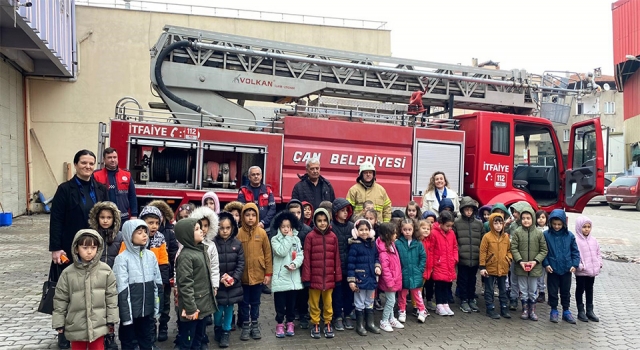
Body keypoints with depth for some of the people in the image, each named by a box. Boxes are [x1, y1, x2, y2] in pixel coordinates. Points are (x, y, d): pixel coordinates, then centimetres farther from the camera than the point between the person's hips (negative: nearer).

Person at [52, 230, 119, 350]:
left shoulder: (105, 270, -7)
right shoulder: (68, 273, -7)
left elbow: (111, 296, -2)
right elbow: (60, 299, 1)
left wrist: (111, 320, 0)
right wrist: (59, 323, 2)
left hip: (98, 325, 0)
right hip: (76, 326, 1)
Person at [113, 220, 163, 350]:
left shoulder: (151, 255, 3)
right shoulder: (122, 258, -11)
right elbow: (122, 290, -11)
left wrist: (157, 308, 7)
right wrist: (125, 315, -13)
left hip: (148, 310, 4)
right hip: (131, 310, -4)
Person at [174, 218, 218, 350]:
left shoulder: (202, 249, 8)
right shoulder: (185, 256, -18)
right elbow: (185, 285, -21)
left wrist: (212, 289, 17)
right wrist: (190, 308, -21)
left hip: (204, 303, 8)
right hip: (193, 306, -8)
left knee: (199, 339, 21)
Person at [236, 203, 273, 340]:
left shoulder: (262, 232, -4)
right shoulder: (238, 233, -7)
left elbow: (267, 253, -1)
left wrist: (268, 273, -3)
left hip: (258, 274, 1)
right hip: (243, 275, -1)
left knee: (255, 302, 15)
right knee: (245, 302, 13)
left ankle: (255, 325, 29)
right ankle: (246, 325, 27)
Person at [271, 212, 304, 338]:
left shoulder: (296, 239, 7)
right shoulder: (275, 239, -1)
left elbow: (300, 255, 0)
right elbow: (281, 252, -17)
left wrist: (295, 264, -19)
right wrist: (288, 238, -10)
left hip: (293, 277, 3)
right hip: (280, 278, -2)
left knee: (291, 303, 13)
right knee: (280, 304, 5)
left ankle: (290, 323, 26)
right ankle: (280, 324, 19)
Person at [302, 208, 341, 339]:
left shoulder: (333, 236, 1)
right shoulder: (310, 236, -6)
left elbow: (336, 258, 4)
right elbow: (306, 258, -7)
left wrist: (338, 276, 3)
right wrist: (306, 277, -9)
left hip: (329, 277, 2)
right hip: (315, 277, -2)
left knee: (328, 302, 15)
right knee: (314, 303, 12)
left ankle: (328, 324, 30)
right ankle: (315, 324, 27)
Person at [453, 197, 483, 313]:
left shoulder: (479, 223, 6)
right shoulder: (457, 223, -2)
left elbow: (482, 240, 9)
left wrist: (481, 254, 4)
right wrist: (456, 253, -9)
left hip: (475, 258, 2)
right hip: (462, 257, -2)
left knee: (472, 280, 14)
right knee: (463, 280, 7)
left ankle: (472, 299, 27)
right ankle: (464, 301, 18)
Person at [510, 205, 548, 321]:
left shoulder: (539, 233, -3)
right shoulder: (517, 232, -4)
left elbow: (544, 250, 0)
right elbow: (514, 248, -5)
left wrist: (536, 261, -12)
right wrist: (520, 261, -15)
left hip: (535, 267, 0)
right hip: (521, 267, 0)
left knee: (533, 291, 11)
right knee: (523, 290, 11)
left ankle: (532, 310, 24)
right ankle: (525, 310, 23)